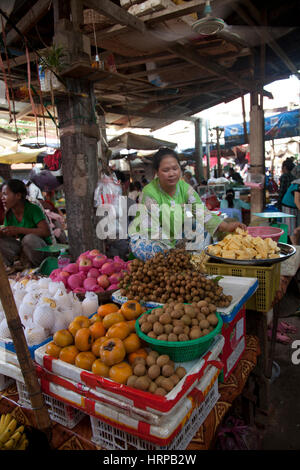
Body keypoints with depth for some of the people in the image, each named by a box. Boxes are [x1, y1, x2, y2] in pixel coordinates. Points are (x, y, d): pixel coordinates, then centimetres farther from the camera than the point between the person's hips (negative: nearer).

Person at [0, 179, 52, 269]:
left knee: (29, 238, -35)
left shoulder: (33, 209, -18)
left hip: (43, 249, -5)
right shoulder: (9, 214, 1)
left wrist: (19, 230, -29)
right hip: (24, 249, 6)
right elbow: (8, 235, 5)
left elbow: (47, 232, -28)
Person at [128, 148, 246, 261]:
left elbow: (202, 213, -16)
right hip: (144, 238, -6)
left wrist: (226, 227, -33)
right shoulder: (150, 193, -25)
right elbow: (153, 231, -26)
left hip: (174, 237, 6)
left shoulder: (184, 187, -9)